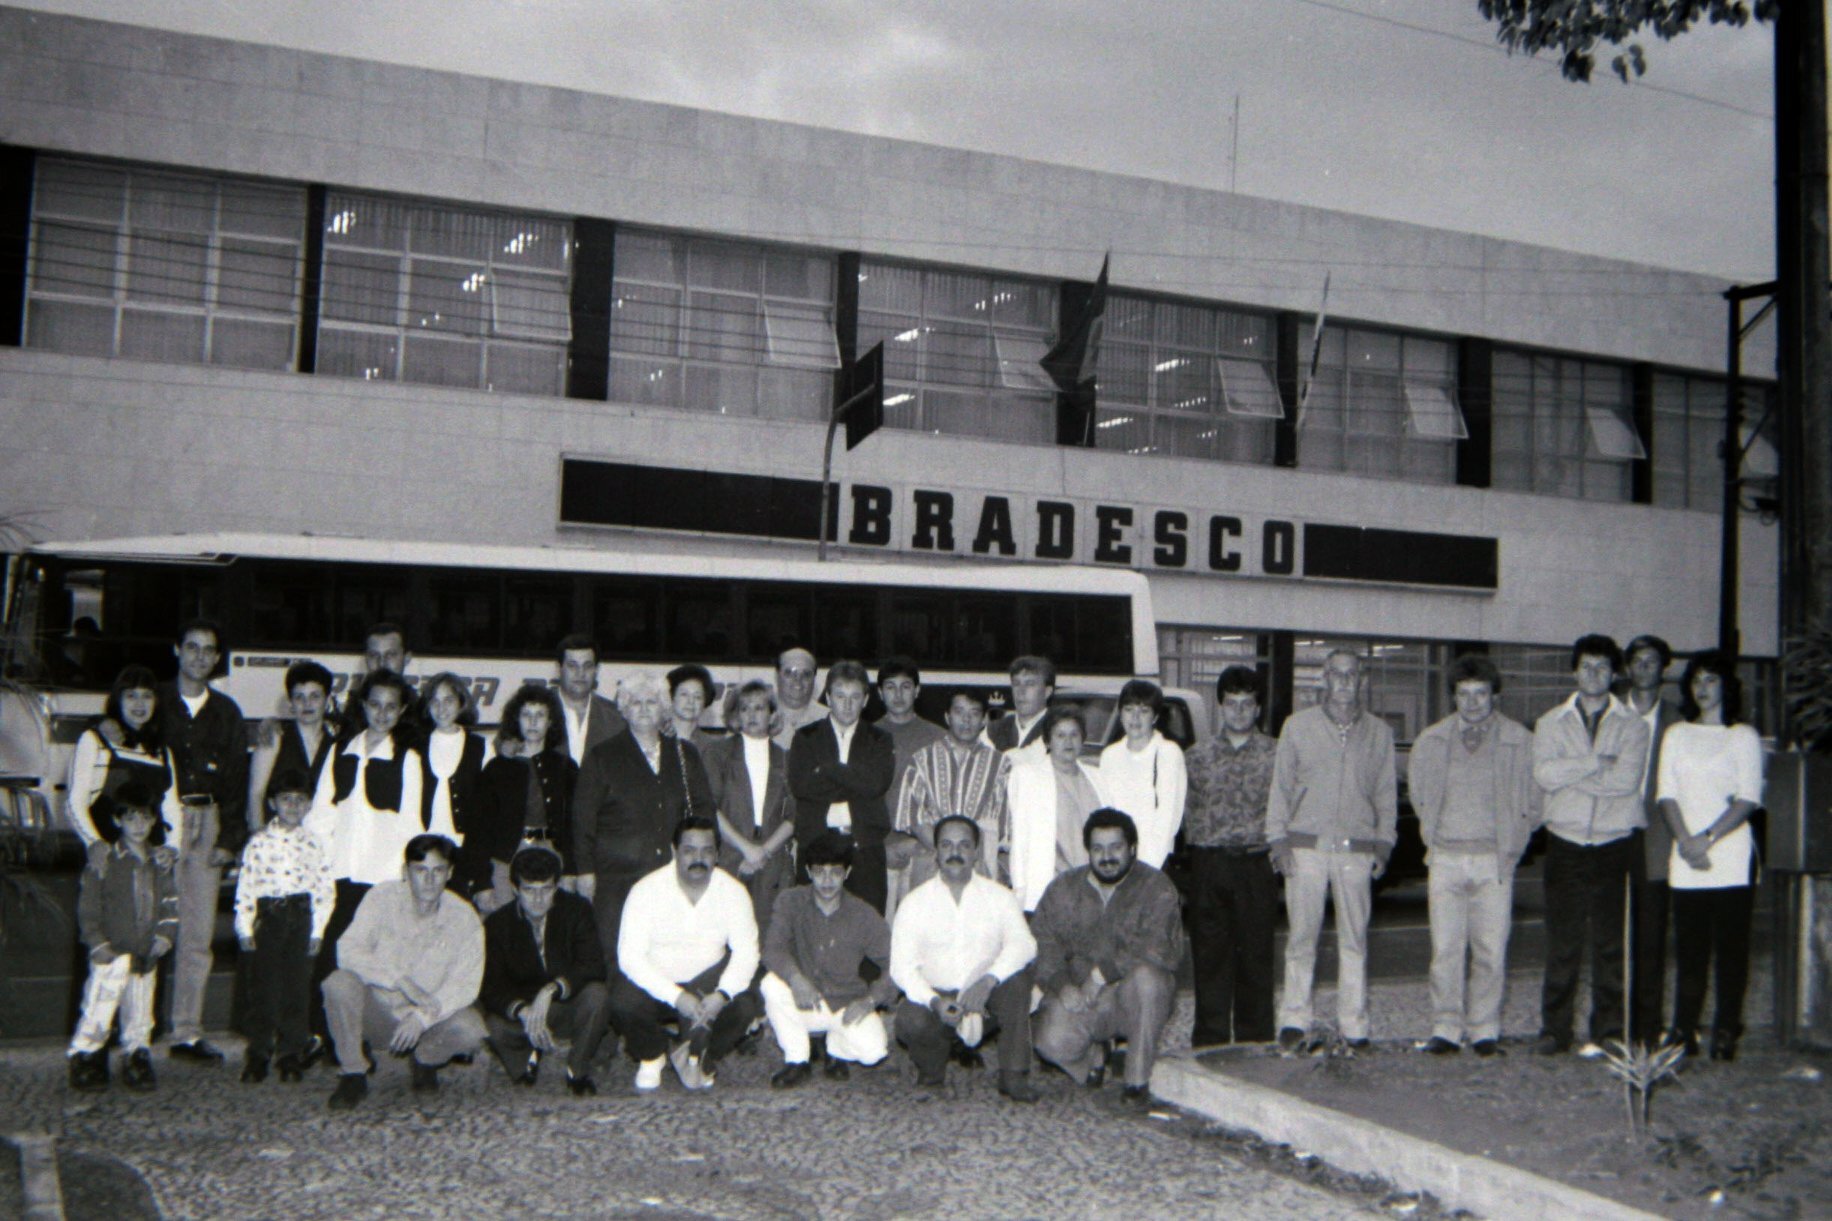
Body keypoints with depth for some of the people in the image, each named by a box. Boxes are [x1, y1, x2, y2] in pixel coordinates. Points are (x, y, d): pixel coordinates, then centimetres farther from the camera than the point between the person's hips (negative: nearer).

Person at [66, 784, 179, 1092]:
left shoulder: (161, 863, 11)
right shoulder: (102, 860, -2)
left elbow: (170, 903, 14)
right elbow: (88, 907, -3)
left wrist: (165, 935, 1)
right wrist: (98, 943, -10)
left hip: (146, 954, 4)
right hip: (112, 954, -4)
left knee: (139, 1015, 9)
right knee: (99, 1008, -9)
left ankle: (136, 1062, 20)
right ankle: (85, 1059, 5)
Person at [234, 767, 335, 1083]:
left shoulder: (311, 843, 6)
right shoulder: (259, 841, 5)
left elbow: (326, 889, 5)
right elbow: (245, 885, 4)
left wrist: (317, 929, -1)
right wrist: (244, 927, -2)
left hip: (301, 917, 0)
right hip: (267, 915, 0)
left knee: (297, 986, 2)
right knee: (262, 985, 1)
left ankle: (292, 1053, 11)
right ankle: (258, 1053, 11)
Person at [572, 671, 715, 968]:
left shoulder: (685, 755, 14)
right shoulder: (603, 756, 7)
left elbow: (704, 808, 17)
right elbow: (583, 818, 5)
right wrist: (586, 870, -1)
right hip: (618, 878, -2)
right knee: (617, 957, -5)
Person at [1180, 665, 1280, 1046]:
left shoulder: (1275, 754, 6)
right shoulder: (1197, 756, 10)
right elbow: (1185, 808, 13)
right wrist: (1201, 840, 4)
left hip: (1256, 863, -1)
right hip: (1208, 863, 1)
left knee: (1256, 953, 2)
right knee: (1209, 954, 2)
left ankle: (1254, 1040, 12)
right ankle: (1210, 1040, 9)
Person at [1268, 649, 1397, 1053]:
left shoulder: (1379, 732, 11)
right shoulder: (1298, 726, 8)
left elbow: (1386, 793, 14)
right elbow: (1280, 787, 8)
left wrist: (1383, 844, 5)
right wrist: (1278, 840, 0)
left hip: (1357, 850, 1)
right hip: (1306, 846, -1)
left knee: (1354, 939, 3)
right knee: (1301, 936, 0)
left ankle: (1354, 1025, 10)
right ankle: (1294, 1020, 8)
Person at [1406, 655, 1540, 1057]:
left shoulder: (1520, 741, 2)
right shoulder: (1431, 741, 8)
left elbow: (1533, 804, 9)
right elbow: (1419, 796, 20)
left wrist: (1512, 845, 6)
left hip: (1494, 859, -1)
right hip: (1446, 858, 1)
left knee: (1491, 950, 0)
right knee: (1445, 949, -2)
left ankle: (1485, 1031, 10)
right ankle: (1445, 1030, 5)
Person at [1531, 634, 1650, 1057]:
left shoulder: (1632, 725, 7)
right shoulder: (1551, 723, 10)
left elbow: (1627, 779, -10)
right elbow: (1545, 774, -7)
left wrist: (1569, 773, -7)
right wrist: (1596, 761, -10)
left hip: (1615, 844, -1)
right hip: (1565, 844, 1)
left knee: (1610, 943, 0)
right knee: (1562, 942, 1)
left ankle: (1608, 1033, 8)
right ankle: (1554, 1030, 7)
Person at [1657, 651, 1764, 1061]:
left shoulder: (1743, 736, 6)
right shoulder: (1677, 734, 15)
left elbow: (1749, 799, -4)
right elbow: (1666, 795, 7)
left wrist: (1707, 838, -12)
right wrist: (1685, 841, -8)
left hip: (1730, 860, -2)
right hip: (1686, 860, 2)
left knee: (1731, 948, -2)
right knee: (1689, 950, 2)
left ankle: (1725, 1035, 3)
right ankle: (1684, 1034, 6)